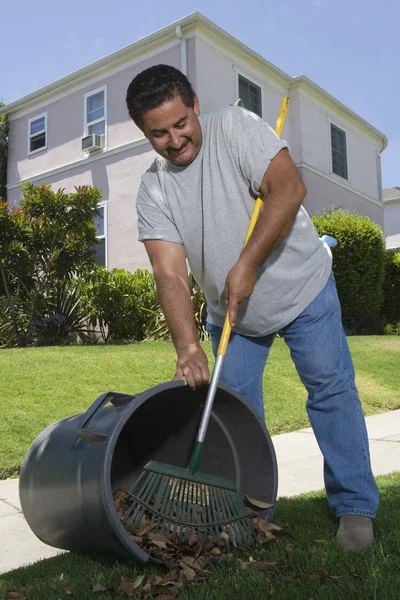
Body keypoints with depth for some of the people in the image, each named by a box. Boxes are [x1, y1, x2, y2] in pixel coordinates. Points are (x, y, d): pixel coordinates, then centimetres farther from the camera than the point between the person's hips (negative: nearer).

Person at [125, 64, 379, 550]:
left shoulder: (235, 127, -14)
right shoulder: (153, 190, -8)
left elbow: (288, 188, -25)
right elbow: (170, 275, -17)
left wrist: (246, 265, -28)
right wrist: (187, 347, -30)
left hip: (300, 286, -3)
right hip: (230, 310, 4)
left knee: (331, 388, -4)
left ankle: (355, 507, 9)